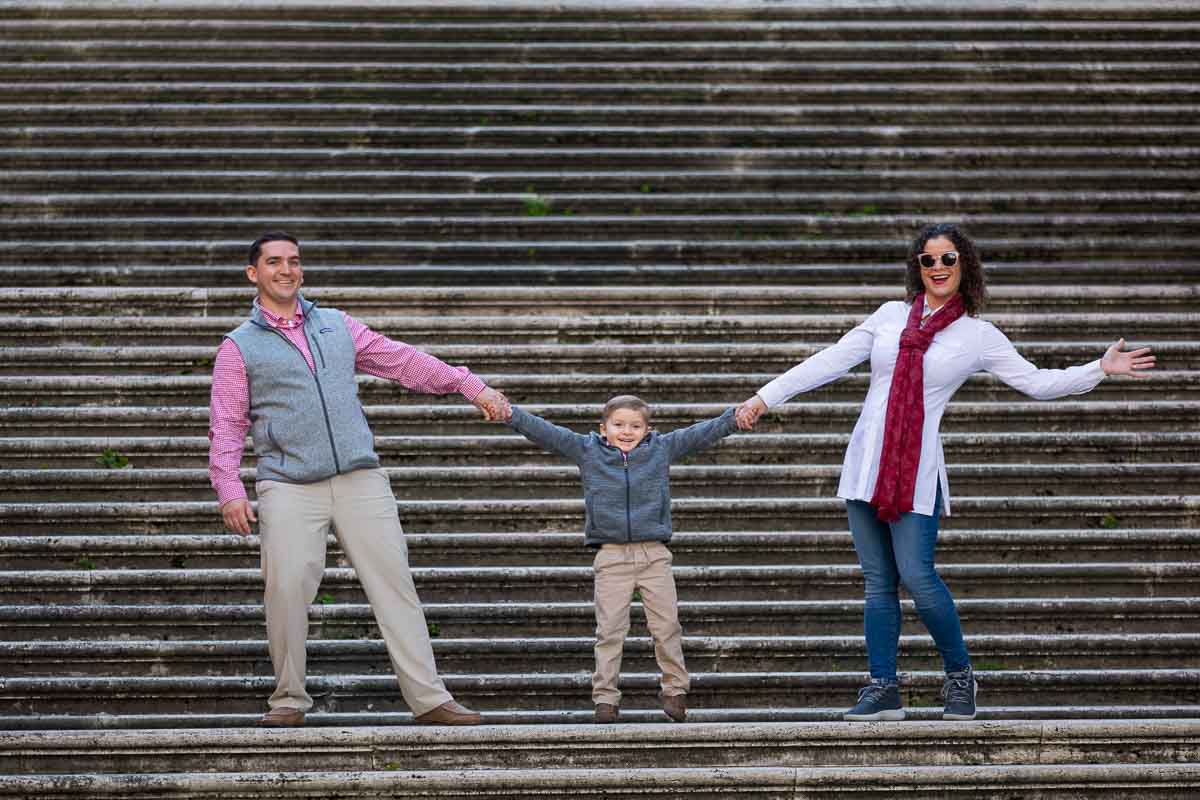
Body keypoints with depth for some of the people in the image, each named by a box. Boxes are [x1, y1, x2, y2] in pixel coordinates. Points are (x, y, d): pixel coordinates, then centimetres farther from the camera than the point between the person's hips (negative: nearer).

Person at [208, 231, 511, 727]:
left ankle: (429, 699, -2)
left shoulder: (337, 325, 17)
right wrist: (229, 490, -11)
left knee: (394, 583, -3)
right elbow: (227, 426, 2)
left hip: (360, 479, 3)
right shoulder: (238, 347, 7)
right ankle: (289, 698, 5)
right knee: (286, 588, -12)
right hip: (288, 487, -3)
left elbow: (405, 362, 19)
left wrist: (472, 387, 14)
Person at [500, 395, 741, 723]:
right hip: (611, 557, -1)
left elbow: (701, 434, 7)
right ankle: (605, 696, 2)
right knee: (610, 629, -2)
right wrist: (511, 413, -8)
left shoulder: (662, 449, 7)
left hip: (655, 556, 1)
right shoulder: (587, 450, 5)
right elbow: (545, 432, 1)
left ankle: (675, 690, 16)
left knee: (667, 626, 3)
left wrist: (736, 418, -3)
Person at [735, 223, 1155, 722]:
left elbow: (1037, 382, 5)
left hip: (917, 472, -3)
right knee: (878, 582, 4)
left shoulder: (978, 335, 4)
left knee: (917, 576, -13)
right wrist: (766, 397, 10)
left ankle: (960, 675, 8)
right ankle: (883, 691, 9)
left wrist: (1101, 369, -6)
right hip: (866, 464, 3)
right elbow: (831, 361, 13)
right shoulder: (891, 316, 12)